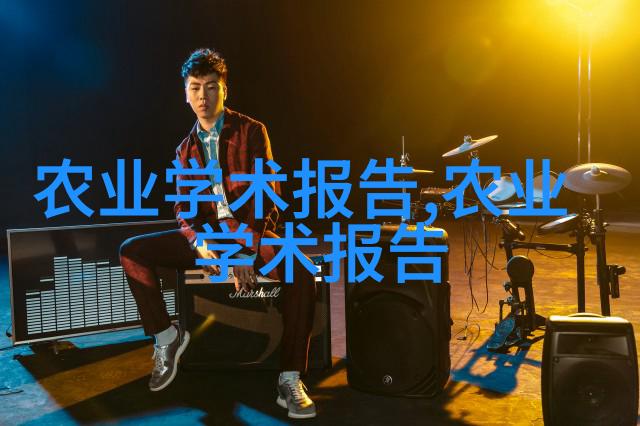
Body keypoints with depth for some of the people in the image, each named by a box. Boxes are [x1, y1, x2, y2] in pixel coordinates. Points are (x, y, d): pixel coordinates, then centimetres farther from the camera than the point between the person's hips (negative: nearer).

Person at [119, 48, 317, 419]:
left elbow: (268, 196, -10)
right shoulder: (186, 149, 12)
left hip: (252, 233, -4)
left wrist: (248, 251, -22)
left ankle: (291, 380, -24)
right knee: (131, 251, -13)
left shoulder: (251, 131, -2)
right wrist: (201, 246, -17)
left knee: (301, 274, -35)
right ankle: (166, 335, 1)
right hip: (206, 235, 4)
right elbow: (183, 208, 5)